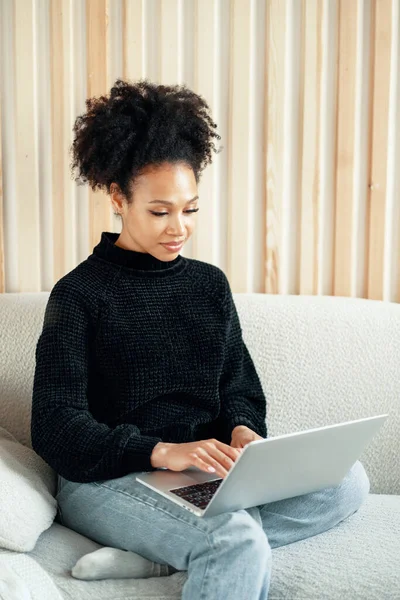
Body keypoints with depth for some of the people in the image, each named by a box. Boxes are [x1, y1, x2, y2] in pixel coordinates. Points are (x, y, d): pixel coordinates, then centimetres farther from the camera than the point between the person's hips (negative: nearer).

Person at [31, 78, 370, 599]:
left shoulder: (210, 284, 13)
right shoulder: (80, 293, -3)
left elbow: (238, 388, 17)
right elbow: (55, 429, -10)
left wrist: (242, 431, -8)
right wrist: (161, 451, -24)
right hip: (106, 479, -7)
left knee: (348, 479, -19)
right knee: (239, 543, -35)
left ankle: (159, 553, -22)